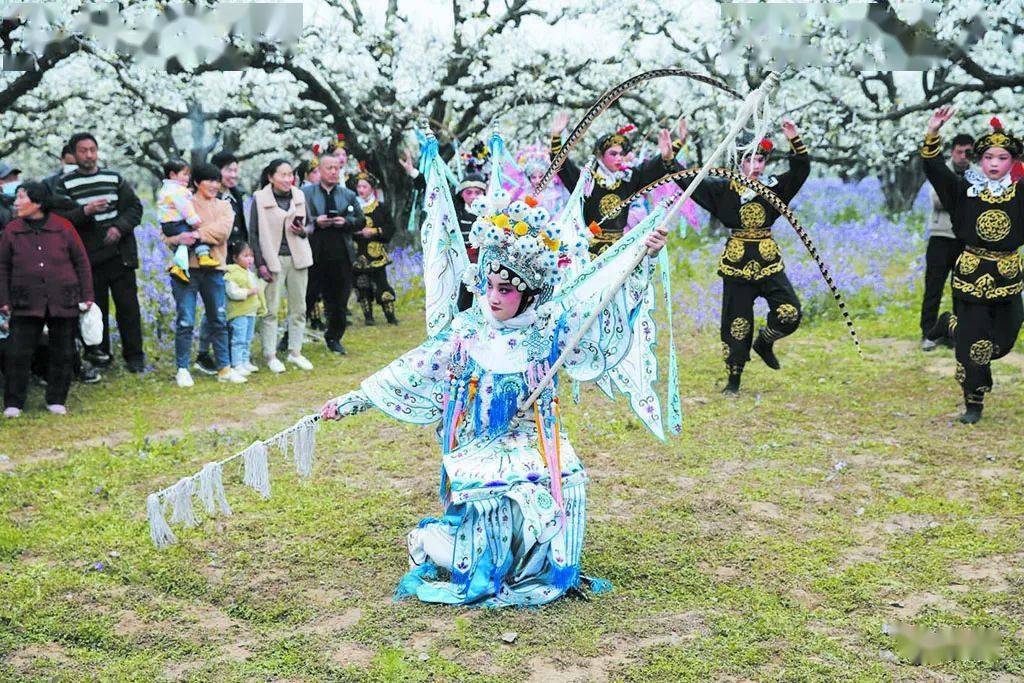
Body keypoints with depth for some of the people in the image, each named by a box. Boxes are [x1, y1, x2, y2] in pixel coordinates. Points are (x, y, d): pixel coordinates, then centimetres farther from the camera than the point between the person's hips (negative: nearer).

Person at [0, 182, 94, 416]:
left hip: (63, 302, 0)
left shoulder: (63, 227, 0)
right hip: (26, 304, 0)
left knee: (62, 353, 7)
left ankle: (56, 400, 20)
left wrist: (86, 296, 3)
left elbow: (81, 262, 5)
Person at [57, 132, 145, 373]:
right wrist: (85, 211, -21)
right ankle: (98, 354, 15)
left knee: (128, 305, 2)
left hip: (120, 254, 1)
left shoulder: (114, 178, 9)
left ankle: (134, 355, 10)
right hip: (88, 258, -1)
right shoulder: (66, 184, 3)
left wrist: (120, 227, -9)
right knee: (95, 308, 4)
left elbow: (135, 208, 8)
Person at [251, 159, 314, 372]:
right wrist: (260, 264, -10)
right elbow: (254, 233, -5)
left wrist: (304, 231, -8)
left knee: (298, 307, 9)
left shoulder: (299, 196, 7)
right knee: (271, 309, -4)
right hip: (273, 259, -4)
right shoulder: (260, 198, -5)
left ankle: (295, 352, 19)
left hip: (297, 258, 5)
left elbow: (310, 224, 16)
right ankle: (270, 355, 4)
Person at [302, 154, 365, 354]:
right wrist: (315, 221, -16)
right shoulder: (305, 193, 4)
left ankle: (333, 337, 22)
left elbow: (361, 221, 10)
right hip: (315, 254, -3)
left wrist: (345, 221, -9)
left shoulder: (349, 195, 13)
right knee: (304, 298, 3)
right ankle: (290, 336, 14)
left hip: (342, 255, 3)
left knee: (340, 300, 8)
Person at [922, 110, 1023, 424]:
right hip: (971, 274, -2)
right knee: (975, 344, 0)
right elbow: (935, 168, -12)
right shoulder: (965, 189, -3)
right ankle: (973, 403, 19)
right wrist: (932, 133, -26)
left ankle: (951, 323, 37)